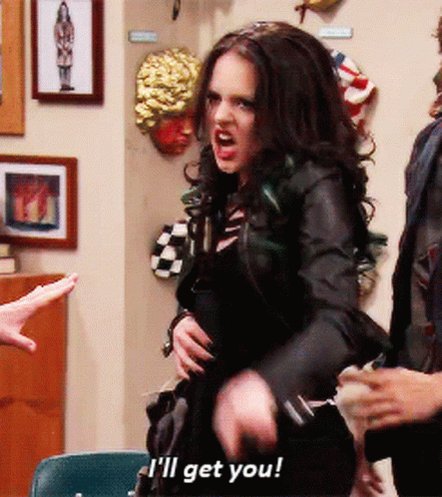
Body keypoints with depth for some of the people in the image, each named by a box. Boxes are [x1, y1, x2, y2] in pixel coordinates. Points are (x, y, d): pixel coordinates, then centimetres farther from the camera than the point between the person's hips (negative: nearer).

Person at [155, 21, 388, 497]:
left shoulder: (313, 188, -14)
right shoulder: (224, 194, 9)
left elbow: (339, 319, -28)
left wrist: (265, 384, -46)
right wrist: (182, 324, -2)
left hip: (288, 445, -7)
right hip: (209, 431, 7)